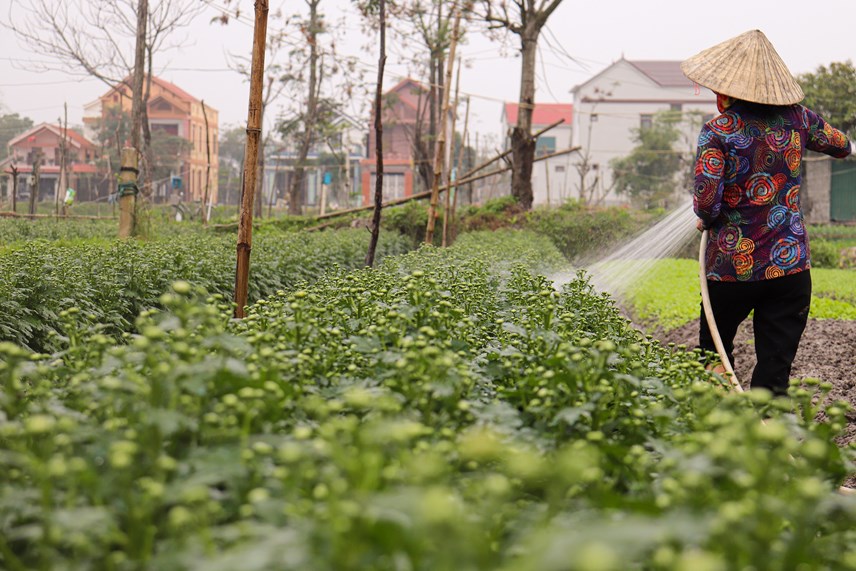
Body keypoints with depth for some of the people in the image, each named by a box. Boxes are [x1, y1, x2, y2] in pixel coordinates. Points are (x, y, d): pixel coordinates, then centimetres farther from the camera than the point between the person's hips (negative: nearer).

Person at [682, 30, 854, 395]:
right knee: (775, 374, 2)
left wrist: (707, 219, 3)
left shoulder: (718, 131, -10)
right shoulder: (796, 118, 2)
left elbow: (706, 200, -19)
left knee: (713, 355, 20)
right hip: (790, 266, 2)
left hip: (732, 266, -2)